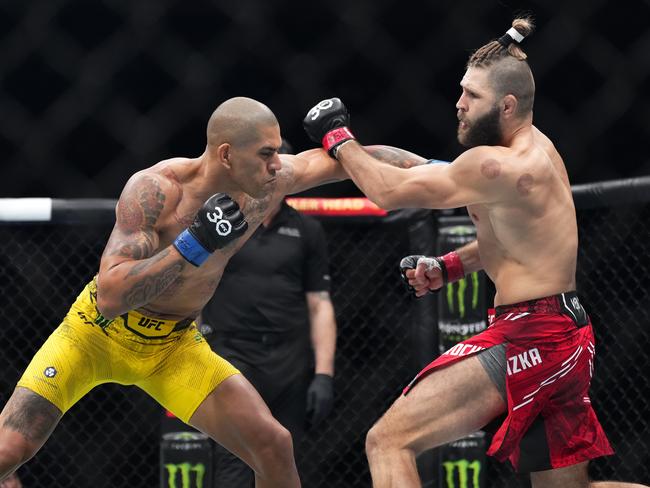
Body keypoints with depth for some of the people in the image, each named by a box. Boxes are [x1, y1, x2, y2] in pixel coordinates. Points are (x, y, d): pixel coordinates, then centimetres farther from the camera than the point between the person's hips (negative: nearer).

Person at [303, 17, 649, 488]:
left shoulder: (496, 167, -18)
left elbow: (390, 191, -13)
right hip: (566, 337, 10)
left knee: (389, 440, -11)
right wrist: (447, 267, 12)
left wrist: (337, 137, 2)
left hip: (529, 339, -10)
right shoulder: (536, 149, 11)